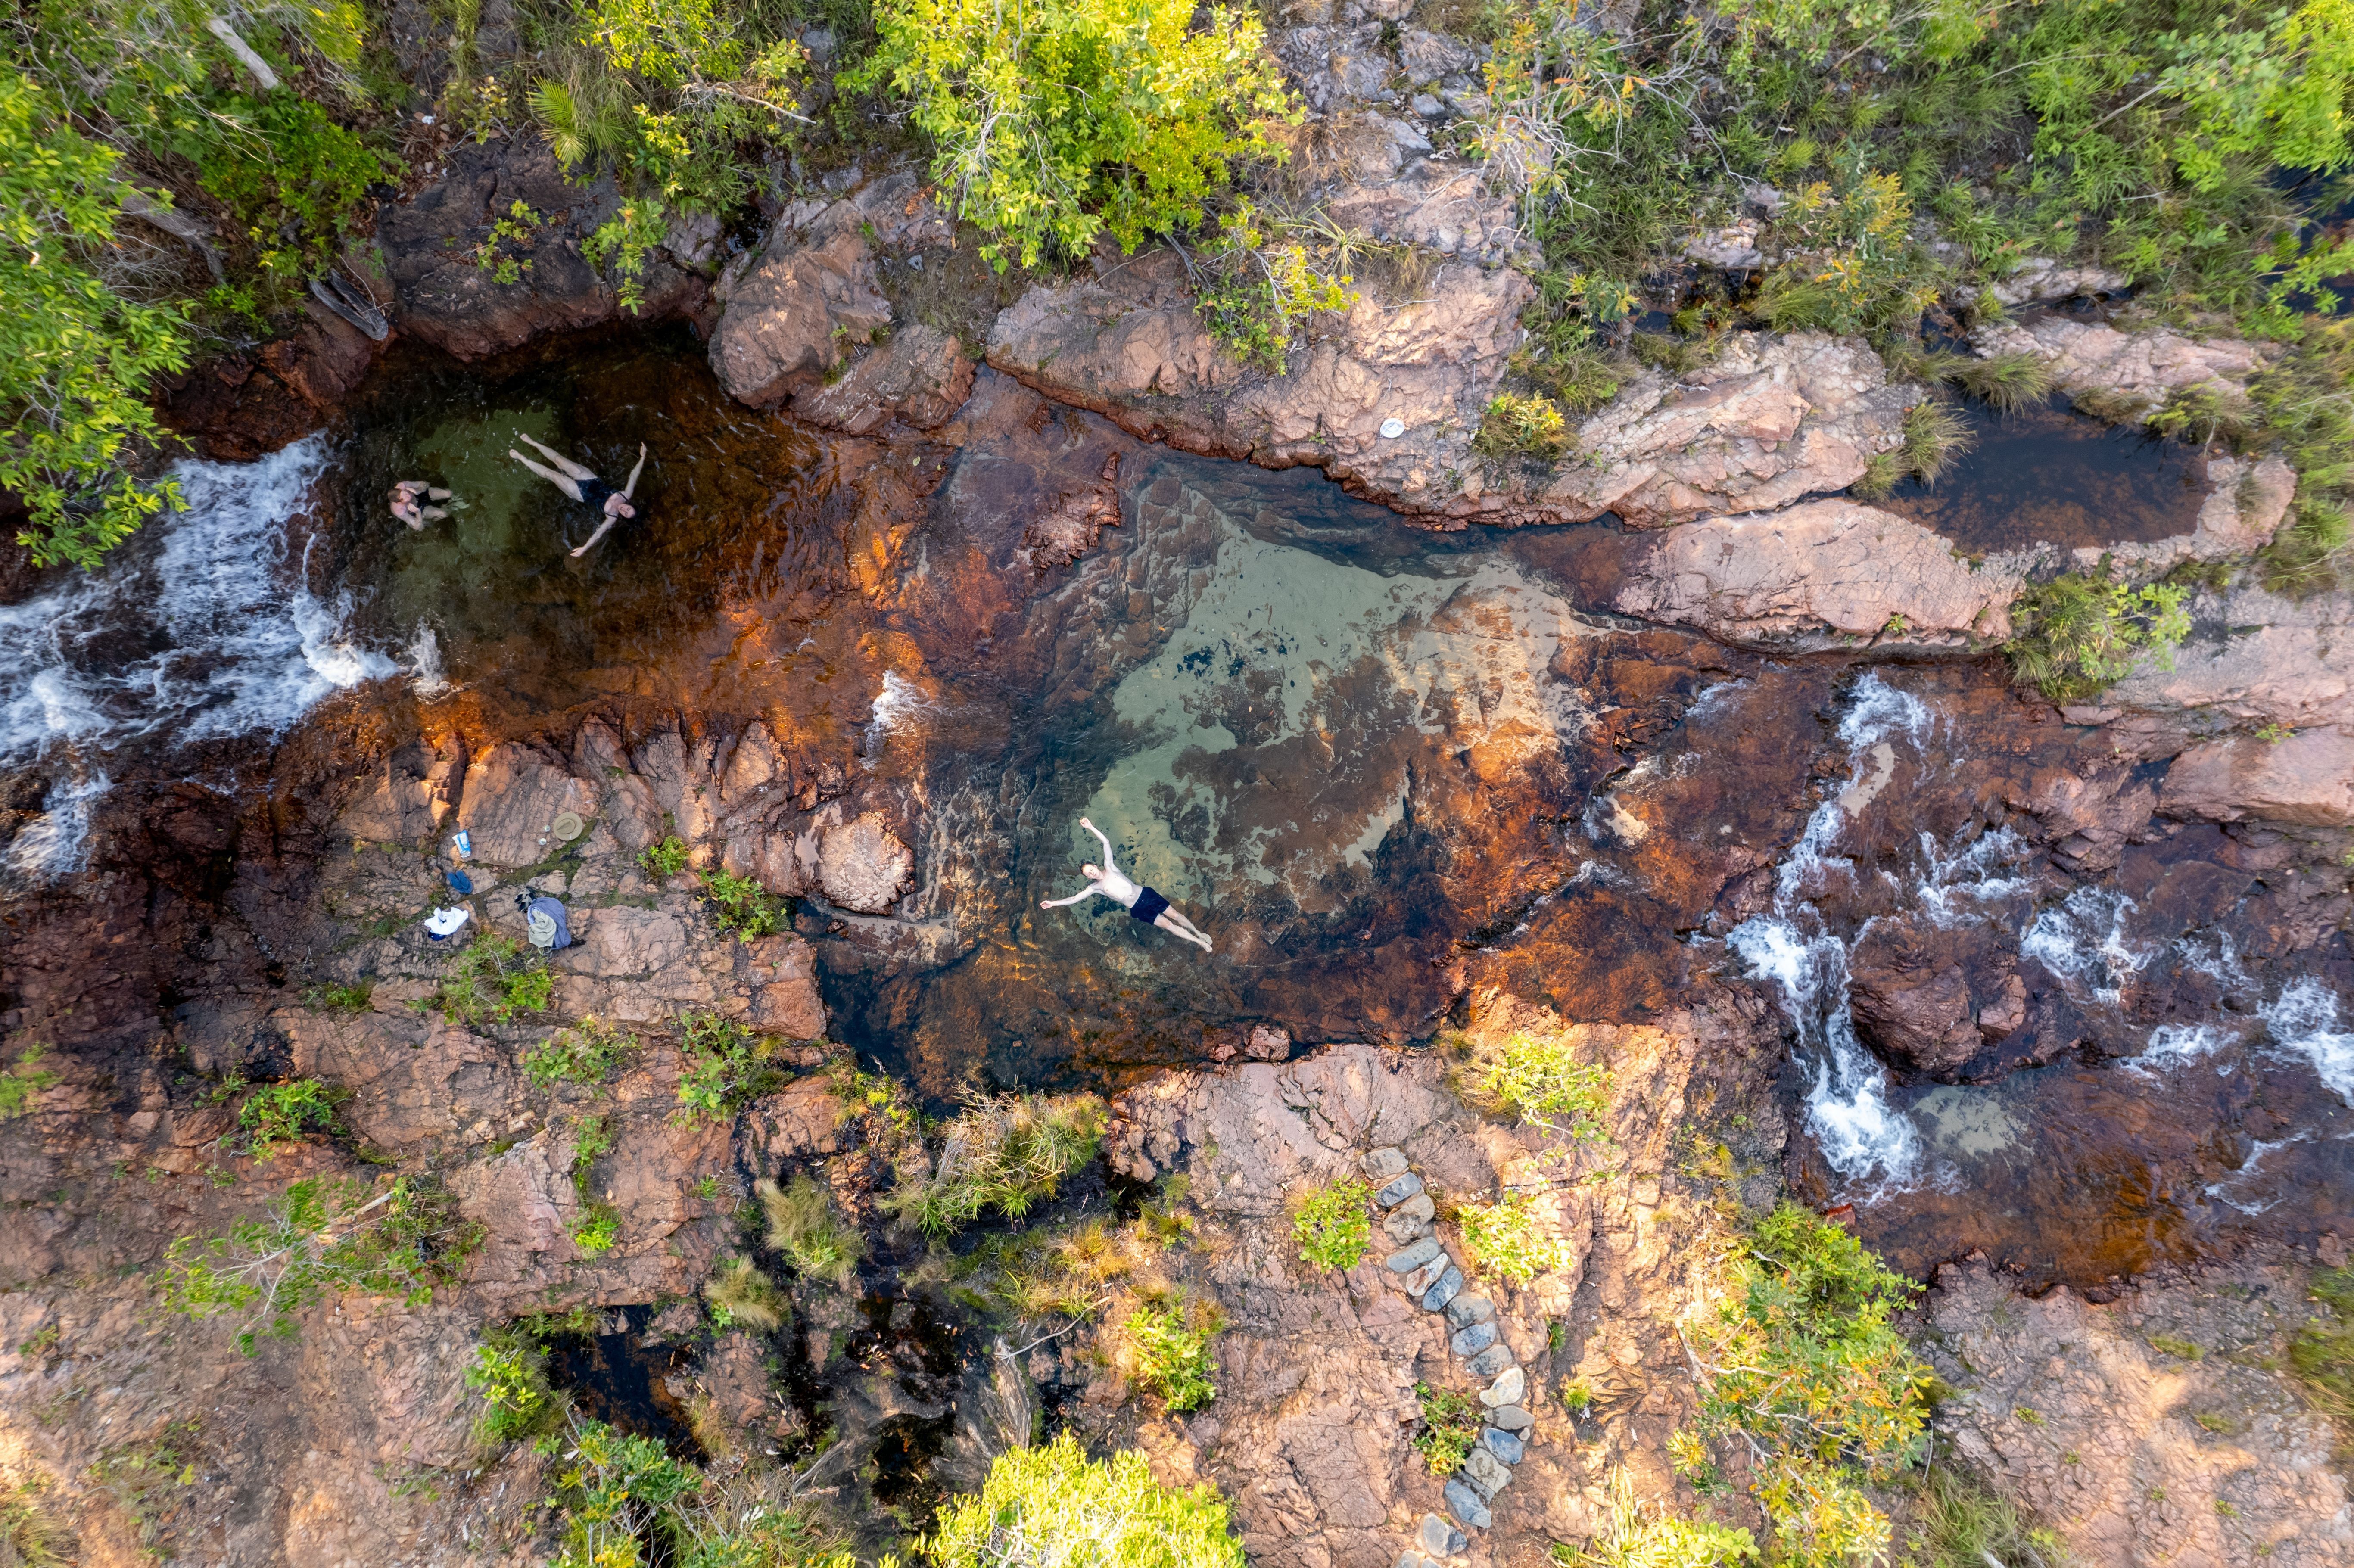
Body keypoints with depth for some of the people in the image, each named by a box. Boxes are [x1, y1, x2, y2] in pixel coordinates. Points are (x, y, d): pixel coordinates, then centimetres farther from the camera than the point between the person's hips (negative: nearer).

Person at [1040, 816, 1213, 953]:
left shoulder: (1109, 868, 3)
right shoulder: (1094, 888, 2)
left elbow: (1106, 842, -3)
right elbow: (1074, 899, -2)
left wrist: (1091, 827, -12)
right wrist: (1053, 903, -12)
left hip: (1145, 894, 1)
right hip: (1138, 909, -1)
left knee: (1174, 915, 0)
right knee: (1168, 925, -6)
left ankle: (1199, 934, 19)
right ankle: (1200, 942, 4)